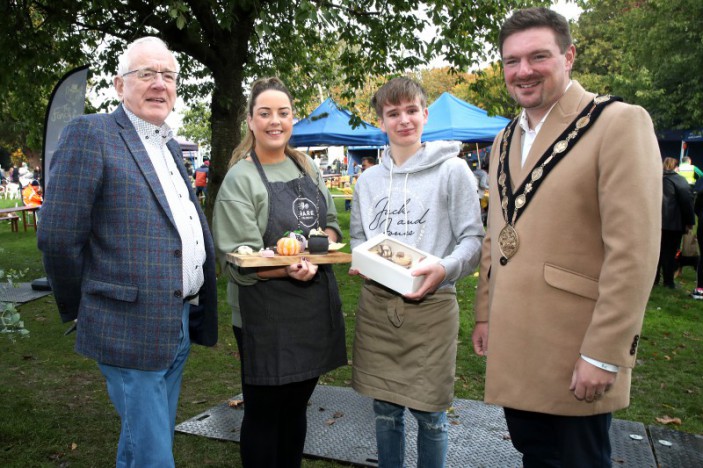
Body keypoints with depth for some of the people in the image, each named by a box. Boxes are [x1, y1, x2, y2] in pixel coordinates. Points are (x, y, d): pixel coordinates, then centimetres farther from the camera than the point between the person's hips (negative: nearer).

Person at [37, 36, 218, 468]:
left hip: (181, 324, 7)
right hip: (132, 330, -7)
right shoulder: (90, 135, -10)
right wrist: (80, 309, -3)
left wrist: (194, 311, 13)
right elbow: (57, 237, -13)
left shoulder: (170, 145, 14)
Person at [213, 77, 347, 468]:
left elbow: (332, 223, 12)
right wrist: (290, 268, -30)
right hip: (266, 314, -5)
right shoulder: (240, 178, -9)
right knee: (264, 411, 9)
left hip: (316, 304, 6)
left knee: (297, 405, 19)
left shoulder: (308, 167, 9)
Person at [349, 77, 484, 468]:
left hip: (431, 305, -4)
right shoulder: (369, 180, 10)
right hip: (377, 304, 4)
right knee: (385, 411, 15)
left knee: (429, 413, 7)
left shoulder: (452, 170, -4)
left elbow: (474, 238, -5)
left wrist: (445, 269, -24)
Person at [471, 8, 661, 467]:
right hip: (512, 344, 7)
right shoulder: (505, 140, 12)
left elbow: (633, 251, -17)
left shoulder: (620, 123, -11)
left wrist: (603, 353, -18)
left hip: (573, 352, -6)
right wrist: (484, 313, 14)